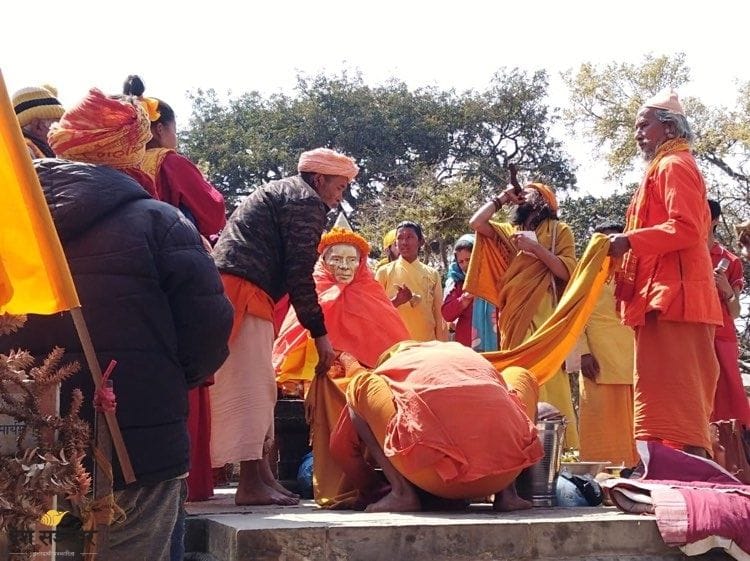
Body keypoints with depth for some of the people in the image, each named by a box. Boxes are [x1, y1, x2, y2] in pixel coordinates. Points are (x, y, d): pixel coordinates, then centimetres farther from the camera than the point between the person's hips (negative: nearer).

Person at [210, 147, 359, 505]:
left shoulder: (278, 193, 29)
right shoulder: (307, 201, -3)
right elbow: (299, 273, -11)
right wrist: (320, 334, -6)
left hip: (225, 286, 10)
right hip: (243, 291, -10)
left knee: (258, 387, 12)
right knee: (250, 385, -12)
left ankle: (261, 474, 15)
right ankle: (252, 484, -13)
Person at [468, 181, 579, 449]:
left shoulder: (558, 230, 9)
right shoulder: (509, 232, 22)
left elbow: (567, 272, -4)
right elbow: (476, 223, 7)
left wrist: (535, 247, -11)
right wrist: (502, 198, 14)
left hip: (544, 317, -5)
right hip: (513, 319, 5)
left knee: (547, 382, -14)